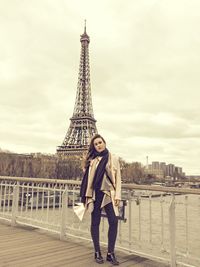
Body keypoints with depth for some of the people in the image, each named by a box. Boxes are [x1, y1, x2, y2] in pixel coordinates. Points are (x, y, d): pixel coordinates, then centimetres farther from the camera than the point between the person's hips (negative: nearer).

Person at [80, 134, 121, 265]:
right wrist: (86, 196, 0)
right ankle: (97, 253, 22)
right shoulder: (91, 159, 7)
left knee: (114, 221, -9)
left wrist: (117, 195, -5)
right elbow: (87, 178, 5)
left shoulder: (113, 158, 5)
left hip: (108, 194, -1)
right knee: (95, 222, 7)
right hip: (95, 194, 1)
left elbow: (118, 178, 3)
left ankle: (111, 253, 7)